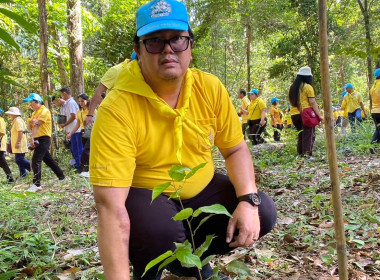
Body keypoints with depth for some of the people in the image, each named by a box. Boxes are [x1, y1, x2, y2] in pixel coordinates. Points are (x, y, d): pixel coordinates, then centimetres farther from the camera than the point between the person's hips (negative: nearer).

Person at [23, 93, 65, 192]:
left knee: (36, 160, -17)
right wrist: (30, 122, -13)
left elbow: (37, 125, -21)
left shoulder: (44, 111, -9)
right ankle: (61, 176, 29)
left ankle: (37, 184, -18)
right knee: (48, 160, 16)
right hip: (38, 139, 9)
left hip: (44, 138, -9)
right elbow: (29, 127, 10)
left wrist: (32, 137, -31)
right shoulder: (35, 113, 19)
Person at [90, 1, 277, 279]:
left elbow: (236, 150, -2)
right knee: (160, 232, -36)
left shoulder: (211, 88, -12)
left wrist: (248, 201, -21)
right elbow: (111, 205, -32)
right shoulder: (117, 110, -28)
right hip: (144, 197, -4)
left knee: (262, 214, -13)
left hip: (200, 191, 5)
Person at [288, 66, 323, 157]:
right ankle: (307, 153, -11)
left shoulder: (292, 87, 12)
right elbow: (312, 102, -12)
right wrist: (319, 115, -11)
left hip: (294, 115, 6)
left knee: (300, 134, 17)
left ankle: (300, 153, 17)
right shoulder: (308, 87, -7)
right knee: (309, 135, -3)